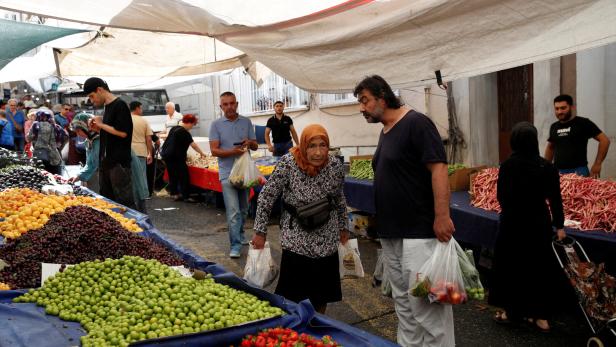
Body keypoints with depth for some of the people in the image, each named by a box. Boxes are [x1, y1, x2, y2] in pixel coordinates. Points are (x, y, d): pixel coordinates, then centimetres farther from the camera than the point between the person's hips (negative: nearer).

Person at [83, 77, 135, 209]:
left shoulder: (120, 105, -11)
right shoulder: (107, 106, 16)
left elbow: (122, 132, -21)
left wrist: (101, 124, -10)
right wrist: (98, 126, 6)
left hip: (119, 163, -9)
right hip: (105, 161, 9)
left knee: (124, 202, -6)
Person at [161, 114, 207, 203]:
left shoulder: (174, 128, 13)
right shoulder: (184, 133, -14)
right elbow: (193, 145, -13)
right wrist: (201, 153, -4)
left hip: (166, 154, 9)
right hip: (176, 157, -9)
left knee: (172, 175, 14)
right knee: (184, 176, -3)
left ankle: (174, 194, 18)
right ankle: (186, 196, -2)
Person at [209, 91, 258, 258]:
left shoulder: (246, 122, 7)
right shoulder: (216, 125, -1)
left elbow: (255, 145, 11)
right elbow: (214, 150, -7)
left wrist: (249, 143, -13)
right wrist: (233, 151, -22)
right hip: (228, 173, -4)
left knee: (243, 210, 17)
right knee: (233, 211, -10)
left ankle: (240, 235, 36)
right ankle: (235, 246, -7)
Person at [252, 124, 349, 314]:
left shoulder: (336, 165, -7)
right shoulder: (288, 164, -18)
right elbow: (266, 197, -10)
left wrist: (343, 227, 17)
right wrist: (260, 232, -7)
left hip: (327, 241, 3)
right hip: (296, 242, -3)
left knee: (322, 297, 14)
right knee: (293, 297, 3)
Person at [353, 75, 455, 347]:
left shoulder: (416, 123, -11)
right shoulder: (385, 131, 14)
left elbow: (438, 169, -19)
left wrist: (442, 216, -25)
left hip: (418, 232, -9)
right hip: (390, 232, 9)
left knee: (425, 303, -4)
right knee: (403, 301, 17)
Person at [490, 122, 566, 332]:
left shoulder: (508, 165, -13)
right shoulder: (547, 167, -7)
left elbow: (500, 196, -5)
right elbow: (555, 199, -3)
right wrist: (559, 225, 7)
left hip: (513, 223, -2)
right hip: (540, 223, 2)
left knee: (511, 267, 12)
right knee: (541, 267, 13)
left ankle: (512, 311, 22)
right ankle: (541, 316, 19)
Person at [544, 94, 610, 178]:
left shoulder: (583, 123, -2)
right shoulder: (554, 127, 13)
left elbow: (604, 140, -5)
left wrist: (597, 164, -10)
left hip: (578, 171, -4)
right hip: (558, 172, 4)